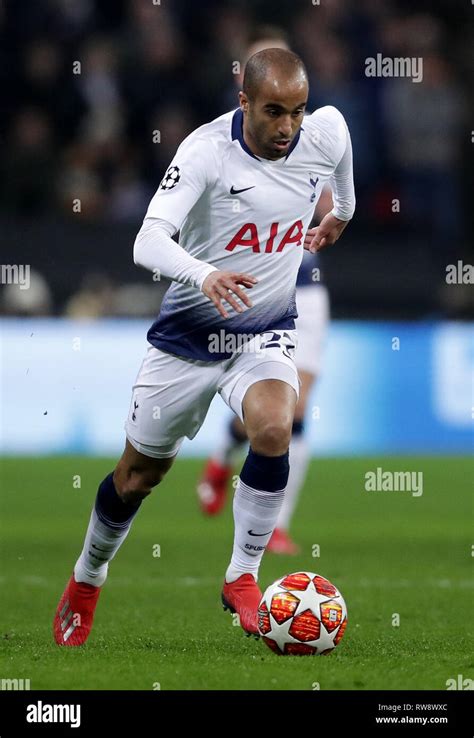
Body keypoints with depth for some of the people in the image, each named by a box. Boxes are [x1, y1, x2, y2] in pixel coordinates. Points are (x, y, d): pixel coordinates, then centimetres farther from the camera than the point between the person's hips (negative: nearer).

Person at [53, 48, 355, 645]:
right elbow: (148, 242, -36)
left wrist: (341, 213, 33)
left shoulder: (326, 133, -11)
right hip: (189, 331, -2)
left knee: (273, 429, -29)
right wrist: (205, 275, -56)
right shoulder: (207, 150, -25)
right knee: (140, 473, 11)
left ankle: (241, 578, -11)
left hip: (266, 334, 2)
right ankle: (86, 580, 39)